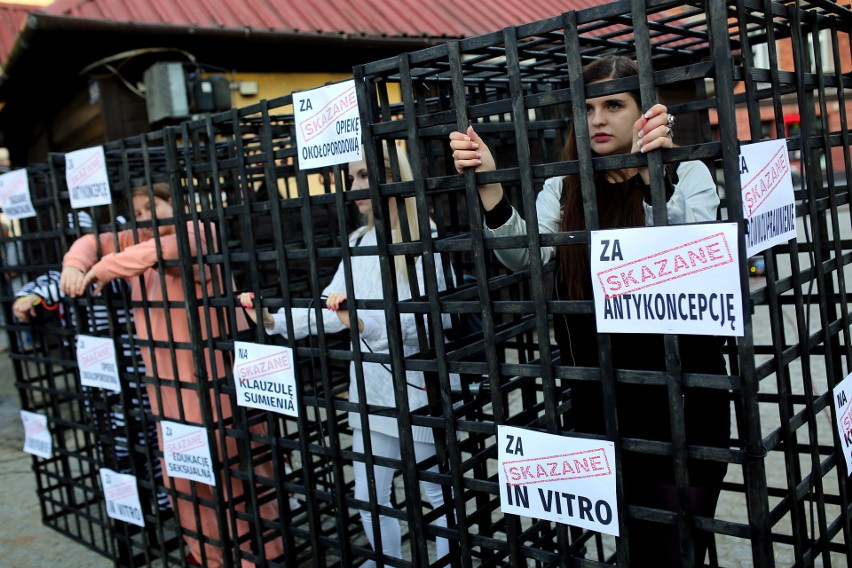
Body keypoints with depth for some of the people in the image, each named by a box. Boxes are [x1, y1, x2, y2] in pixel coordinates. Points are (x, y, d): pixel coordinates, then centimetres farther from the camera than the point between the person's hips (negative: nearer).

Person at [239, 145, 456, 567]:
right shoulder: (358, 241, 11)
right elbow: (329, 307, 6)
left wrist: (365, 325, -34)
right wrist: (273, 320, -6)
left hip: (419, 385, -7)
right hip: (370, 384, 7)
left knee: (438, 494, 9)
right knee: (369, 497, 16)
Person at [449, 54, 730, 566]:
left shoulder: (687, 174, -2)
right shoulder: (564, 189, 5)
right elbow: (523, 254, -12)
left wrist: (654, 175, -35)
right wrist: (491, 185, -28)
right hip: (603, 400, 3)